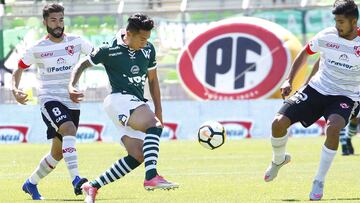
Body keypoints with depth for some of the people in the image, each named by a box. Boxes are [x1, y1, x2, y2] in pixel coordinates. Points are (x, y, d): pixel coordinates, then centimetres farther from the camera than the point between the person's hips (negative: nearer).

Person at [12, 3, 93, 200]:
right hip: (49, 100, -4)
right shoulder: (37, 49, -1)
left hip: (71, 102, 4)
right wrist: (15, 90, -7)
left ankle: (31, 184, 32)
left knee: (58, 153, 11)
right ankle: (75, 179, -41)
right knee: (69, 130, -33)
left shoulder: (76, 42, 3)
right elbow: (19, 69, 10)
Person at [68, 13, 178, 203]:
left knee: (137, 156, -4)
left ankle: (93, 186, 6)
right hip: (120, 99, -7)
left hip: (136, 104, 7)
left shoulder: (148, 50, 10)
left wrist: (159, 111, 19)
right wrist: (71, 86, -11)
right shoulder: (110, 50, -6)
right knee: (154, 125, -31)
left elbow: (152, 79, 20)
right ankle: (151, 177, -43)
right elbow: (82, 65, 5)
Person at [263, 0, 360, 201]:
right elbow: (305, 53, 13)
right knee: (279, 123, -12)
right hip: (317, 88, 3)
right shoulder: (326, 36, -6)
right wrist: (289, 80, 7)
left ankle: (319, 183, -19)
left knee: (333, 127, -36)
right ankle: (279, 159, 25)